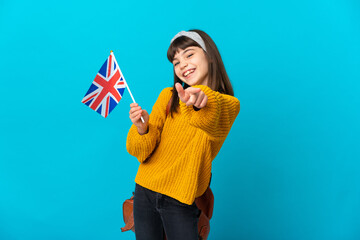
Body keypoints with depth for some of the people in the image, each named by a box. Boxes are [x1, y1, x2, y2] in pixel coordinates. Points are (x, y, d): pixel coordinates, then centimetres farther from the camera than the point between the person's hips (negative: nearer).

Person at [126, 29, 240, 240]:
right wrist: (142, 128, -25)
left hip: (181, 201, -2)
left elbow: (211, 116, -33)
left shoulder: (229, 104, -7)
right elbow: (142, 152, -4)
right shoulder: (168, 96, -1)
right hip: (145, 191, 3)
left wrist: (203, 100, -55)